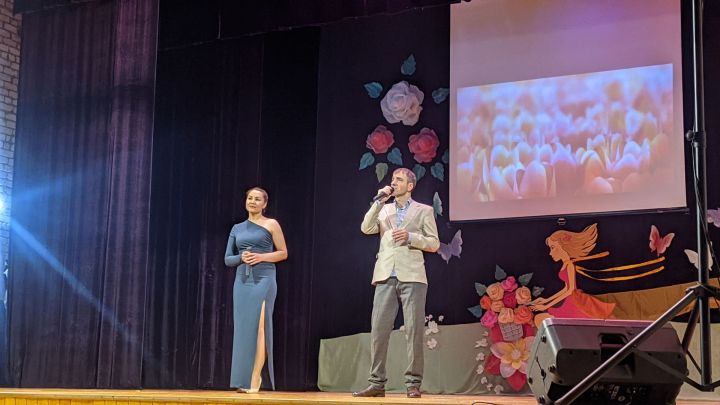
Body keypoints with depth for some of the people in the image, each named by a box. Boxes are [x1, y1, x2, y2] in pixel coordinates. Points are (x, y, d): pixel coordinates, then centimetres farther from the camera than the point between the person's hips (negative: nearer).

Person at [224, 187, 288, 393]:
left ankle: (255, 379, -12)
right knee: (243, 328, 1)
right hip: (242, 281, 4)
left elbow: (283, 253, 3)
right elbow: (227, 259, 13)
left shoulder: (271, 224, 4)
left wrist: (261, 256, -11)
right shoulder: (237, 228, 15)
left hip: (263, 280, -4)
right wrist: (241, 257, -8)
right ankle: (243, 379, 7)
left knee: (258, 327, -13)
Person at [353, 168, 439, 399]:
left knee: (414, 330, -5)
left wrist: (410, 237, -9)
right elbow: (366, 228, 3)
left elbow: (434, 244, 5)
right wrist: (379, 201, -1)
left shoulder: (424, 211, 11)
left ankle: (413, 383, -1)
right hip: (386, 276, 3)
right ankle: (377, 383, 1)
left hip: (411, 276, -3)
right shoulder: (383, 210, 20)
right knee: (378, 330, -3)